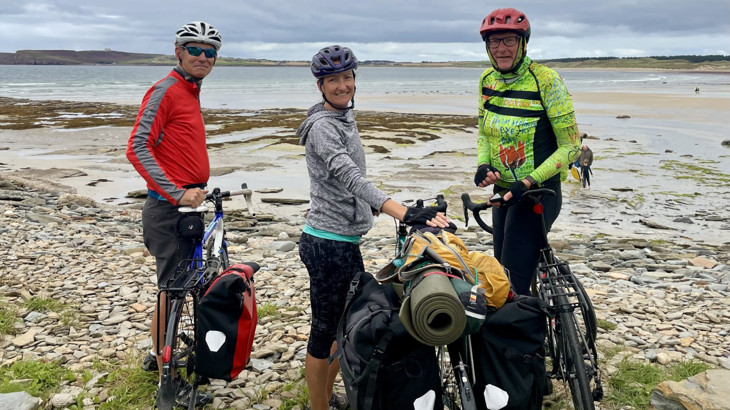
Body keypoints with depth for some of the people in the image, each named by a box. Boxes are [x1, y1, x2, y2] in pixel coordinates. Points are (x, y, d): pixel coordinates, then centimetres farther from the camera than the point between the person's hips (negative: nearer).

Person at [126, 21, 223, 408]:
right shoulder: (165, 90, -12)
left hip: (186, 206, 9)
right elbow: (138, 148, -20)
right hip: (169, 209, -9)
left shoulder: (190, 92, 17)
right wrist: (178, 193, -25)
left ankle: (159, 354, 36)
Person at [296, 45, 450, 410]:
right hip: (329, 246, -9)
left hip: (344, 242, 10)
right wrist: (404, 213, -45)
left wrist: (371, 208, 28)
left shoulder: (344, 119, 11)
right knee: (324, 333, 4)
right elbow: (349, 177, -34)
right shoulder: (323, 126, -19)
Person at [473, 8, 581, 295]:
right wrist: (483, 166, -6)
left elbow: (571, 145, -15)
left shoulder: (545, 80, -16)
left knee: (514, 286, -8)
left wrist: (528, 182, -23)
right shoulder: (488, 79, 2)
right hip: (503, 192, 7)